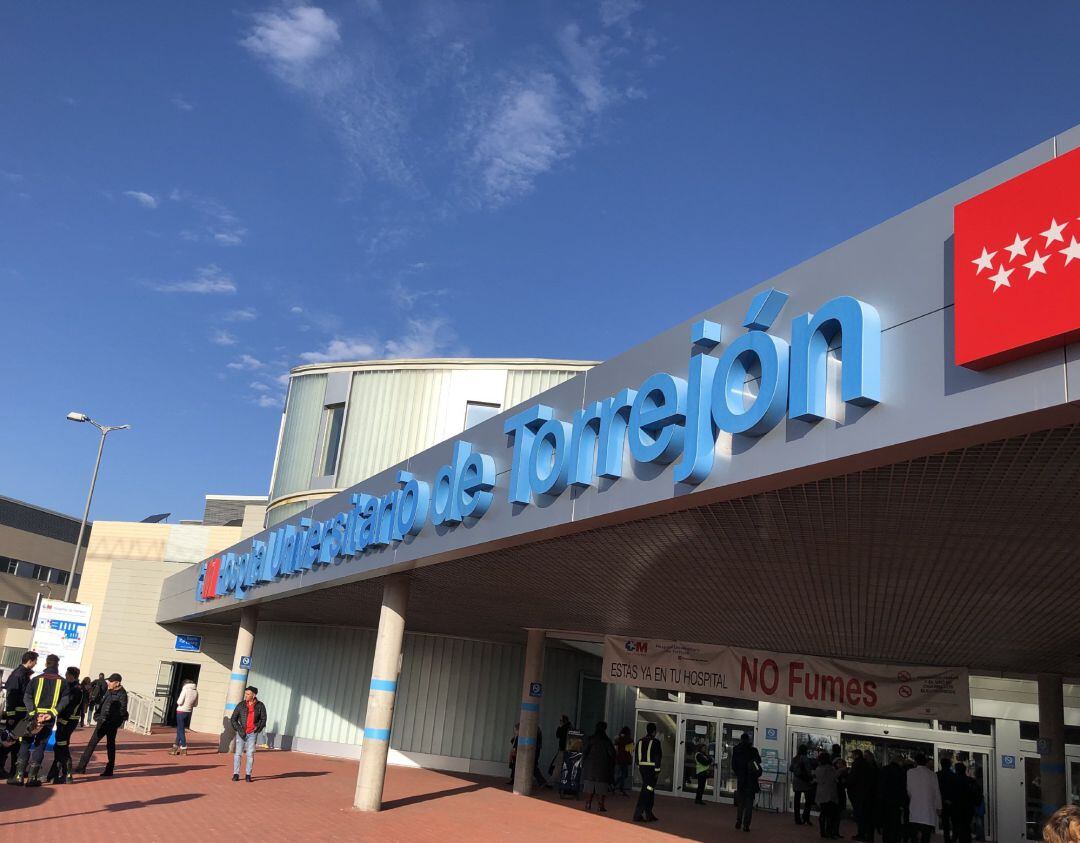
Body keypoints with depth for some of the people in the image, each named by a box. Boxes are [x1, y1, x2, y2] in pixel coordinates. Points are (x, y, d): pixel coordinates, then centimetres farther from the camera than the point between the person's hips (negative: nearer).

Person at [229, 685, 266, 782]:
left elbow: (263, 719, 7)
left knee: (250, 754, 0)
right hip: (241, 733, 0)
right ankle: (236, 774, 7)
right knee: (238, 753, -1)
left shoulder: (260, 706, -1)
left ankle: (248, 775, 9)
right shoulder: (241, 705, -2)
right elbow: (233, 719, 2)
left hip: (252, 733, 0)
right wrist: (239, 730, -7)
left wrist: (257, 729, -4)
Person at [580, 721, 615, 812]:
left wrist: (583, 763, 3)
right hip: (603, 766, -1)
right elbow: (612, 754, -4)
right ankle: (600, 806, 1)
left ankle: (588, 804, 6)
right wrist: (611, 766, 7)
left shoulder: (590, 739, -3)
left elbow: (585, 752, -6)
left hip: (590, 764, 1)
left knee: (589, 785, 8)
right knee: (601, 786, 3)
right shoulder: (607, 741, -3)